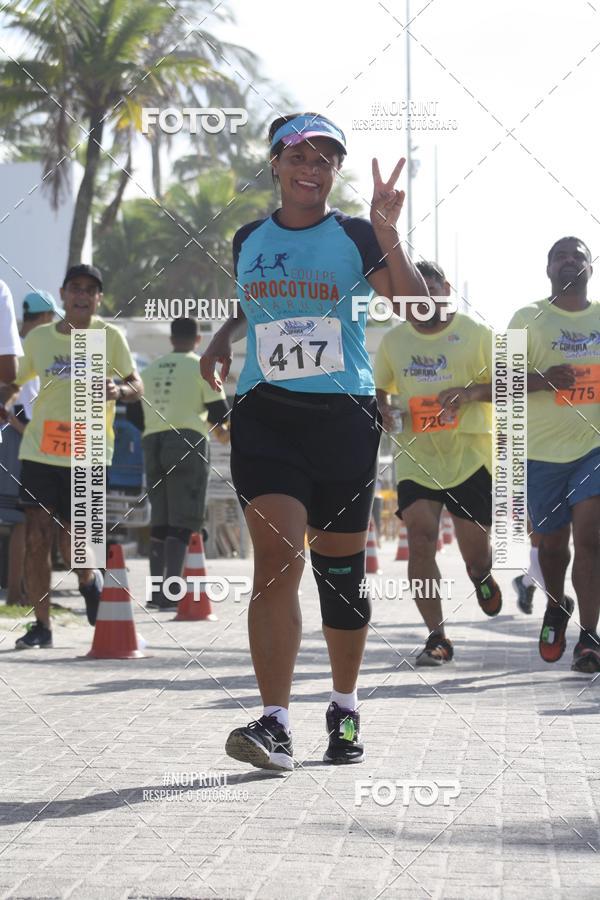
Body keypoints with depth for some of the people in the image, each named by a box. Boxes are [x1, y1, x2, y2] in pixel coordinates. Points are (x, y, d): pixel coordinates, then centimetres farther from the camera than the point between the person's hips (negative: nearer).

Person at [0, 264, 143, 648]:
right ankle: (41, 625, 5)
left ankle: (90, 580, 33)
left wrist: (119, 390, -23)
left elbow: (137, 386, -1)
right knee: (37, 537, -6)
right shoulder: (39, 338, 7)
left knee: (74, 548, -3)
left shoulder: (109, 336, -1)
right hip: (40, 452, 2)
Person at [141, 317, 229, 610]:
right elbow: (220, 413, -1)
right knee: (182, 522, -7)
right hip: (188, 442, -5)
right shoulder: (200, 368, 2)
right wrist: (224, 433, 21)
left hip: (152, 443, 5)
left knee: (160, 520, 12)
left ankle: (155, 592, 10)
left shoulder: (149, 370, 17)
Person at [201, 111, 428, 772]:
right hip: (264, 415, 1)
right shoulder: (249, 240, 10)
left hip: (344, 417, -1)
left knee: (341, 570, 8)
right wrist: (220, 342, 11)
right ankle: (274, 725, -20)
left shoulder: (355, 237, 0)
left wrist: (387, 234, -25)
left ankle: (345, 710, 28)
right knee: (277, 557, -16)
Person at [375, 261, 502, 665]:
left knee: (475, 548, 3)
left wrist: (472, 392, -19)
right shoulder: (394, 340, 8)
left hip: (470, 454, -2)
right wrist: (383, 409, -2)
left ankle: (482, 576, 44)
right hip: (416, 457, 2)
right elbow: (379, 389, 21)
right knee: (420, 537, -16)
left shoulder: (476, 334, -1)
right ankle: (437, 638, -13)